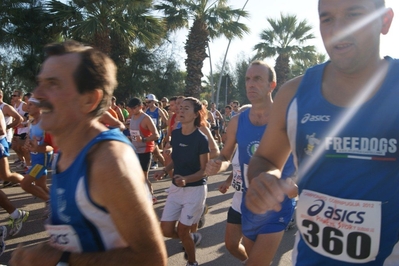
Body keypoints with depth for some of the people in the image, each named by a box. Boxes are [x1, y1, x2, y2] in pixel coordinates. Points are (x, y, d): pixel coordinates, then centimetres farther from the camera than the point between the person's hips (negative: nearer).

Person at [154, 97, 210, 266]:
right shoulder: (175, 134, 0)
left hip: (195, 190, -6)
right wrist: (164, 171, -4)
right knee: (166, 230, 6)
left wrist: (186, 179, -31)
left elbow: (204, 170, -14)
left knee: (182, 231, 1)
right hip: (176, 188, 6)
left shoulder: (201, 139, -17)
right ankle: (193, 238, 37)